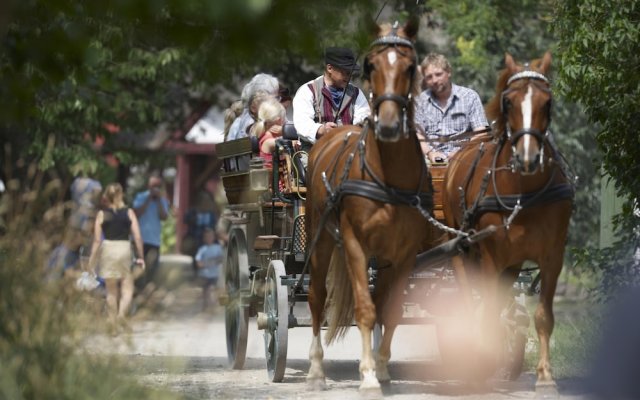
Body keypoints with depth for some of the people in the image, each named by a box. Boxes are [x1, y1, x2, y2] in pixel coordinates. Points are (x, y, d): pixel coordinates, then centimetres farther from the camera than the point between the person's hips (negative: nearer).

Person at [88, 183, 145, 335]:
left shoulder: (102, 214, 0)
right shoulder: (129, 213, 1)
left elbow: (97, 240, -3)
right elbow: (137, 237, -3)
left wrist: (92, 260, 2)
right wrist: (140, 256, 4)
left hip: (107, 249, 1)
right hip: (125, 248, 0)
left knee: (111, 289, 10)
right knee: (128, 287, 8)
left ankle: (113, 323, 12)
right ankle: (122, 313, -18)